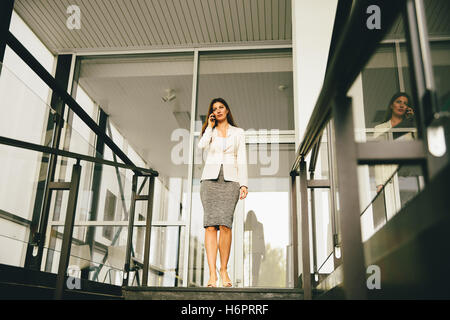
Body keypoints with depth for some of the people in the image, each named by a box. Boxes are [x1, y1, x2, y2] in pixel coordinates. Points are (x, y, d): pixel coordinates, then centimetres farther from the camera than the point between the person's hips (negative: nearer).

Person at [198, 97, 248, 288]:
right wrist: (210, 127, 7)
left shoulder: (238, 133, 16)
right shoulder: (209, 132, 18)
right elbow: (201, 145, -6)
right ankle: (212, 273, -14)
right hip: (210, 179, 1)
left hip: (230, 180, -1)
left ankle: (224, 269, -3)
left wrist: (244, 184, -3)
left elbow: (242, 160, 7)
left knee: (225, 224, -16)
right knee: (210, 225, -12)